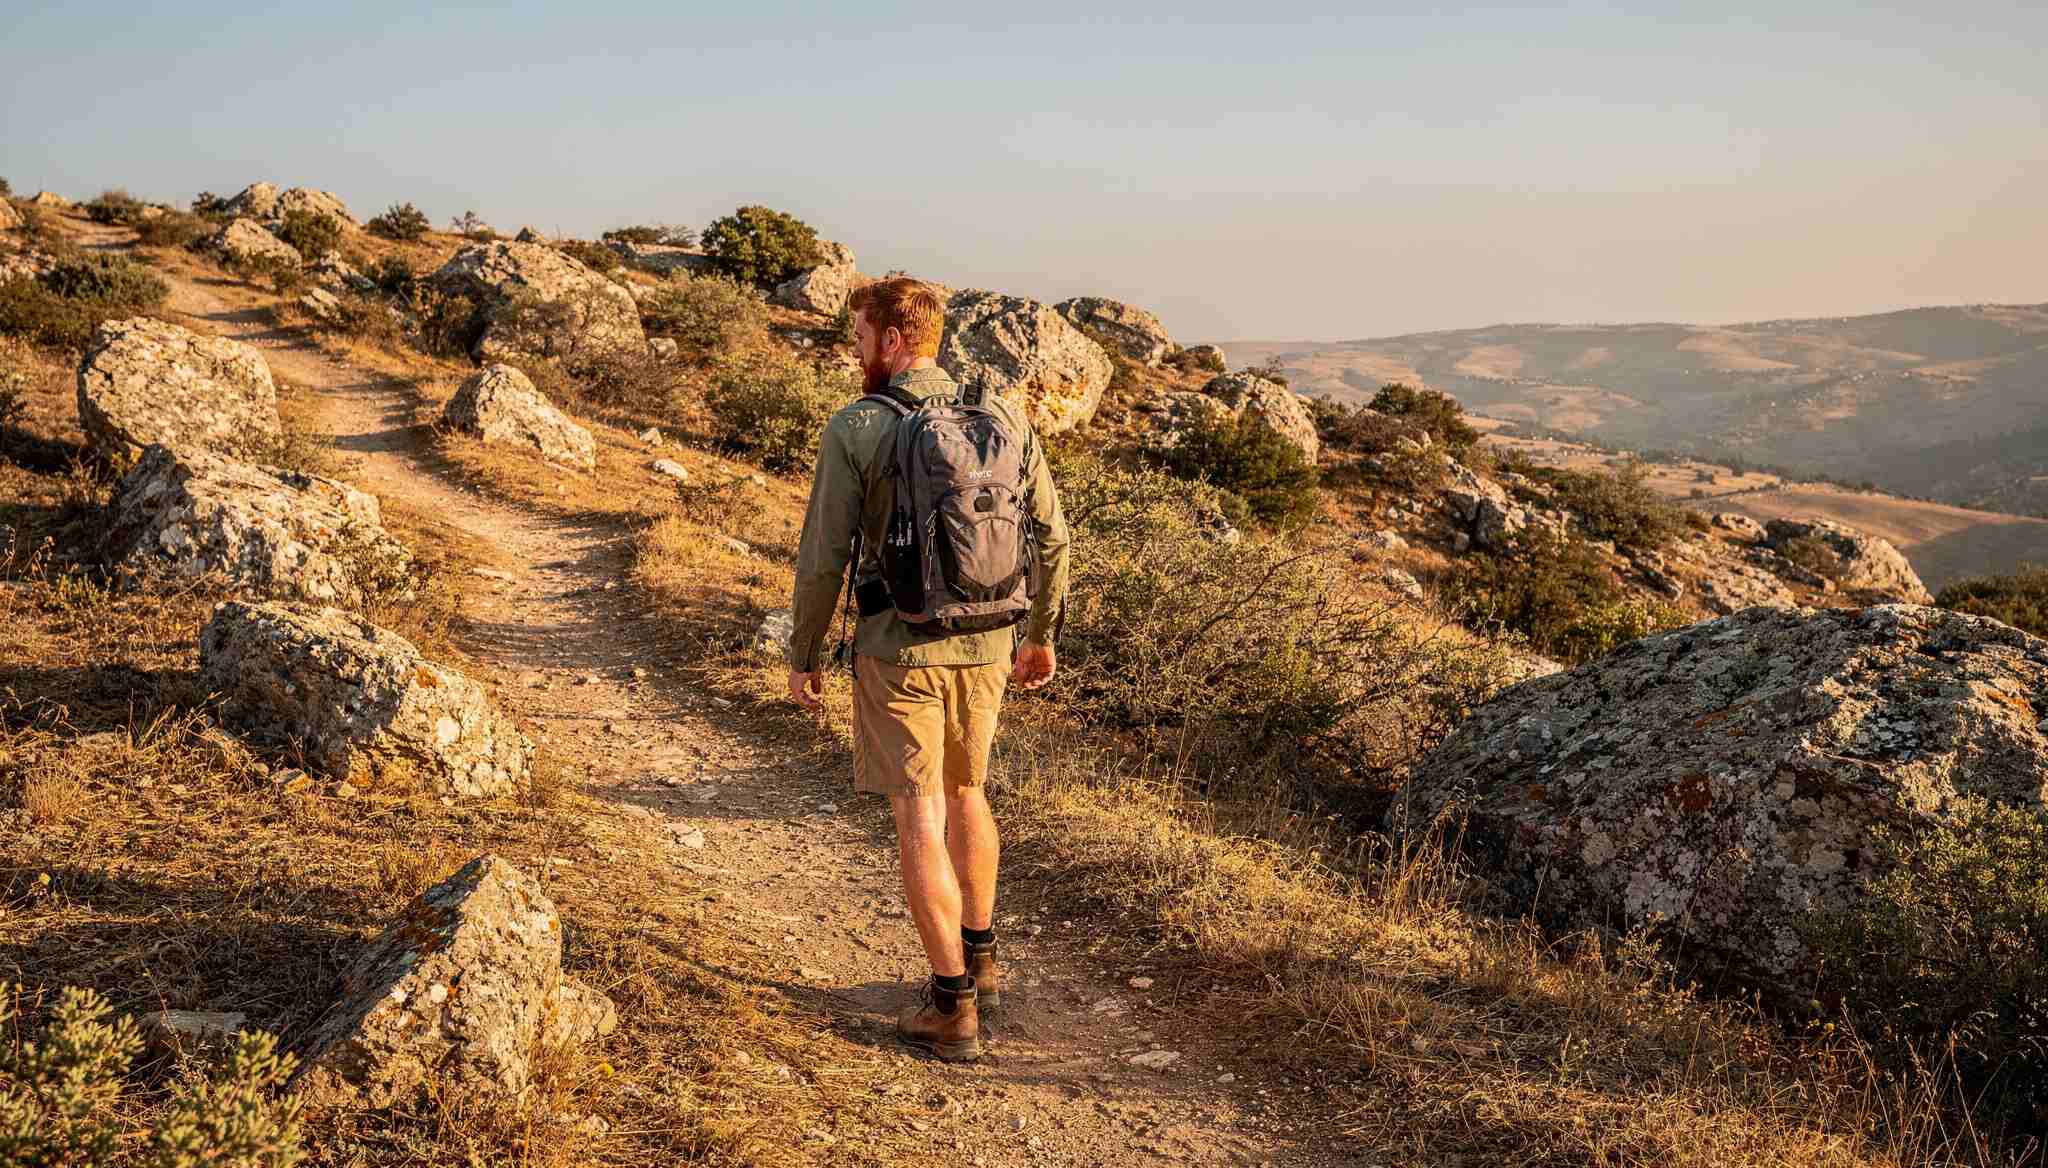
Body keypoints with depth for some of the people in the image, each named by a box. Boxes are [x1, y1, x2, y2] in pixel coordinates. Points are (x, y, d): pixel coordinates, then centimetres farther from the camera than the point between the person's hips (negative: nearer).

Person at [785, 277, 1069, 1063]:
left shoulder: (854, 428, -12)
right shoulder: (1002, 417, 1)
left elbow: (823, 557, -11)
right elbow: (1052, 537, 4)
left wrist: (803, 656, 2)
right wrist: (1041, 634, 18)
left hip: (899, 650, -5)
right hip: (984, 645, 5)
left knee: (918, 821, 2)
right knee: (963, 791, 24)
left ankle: (953, 1009, 5)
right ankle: (978, 959, 36)